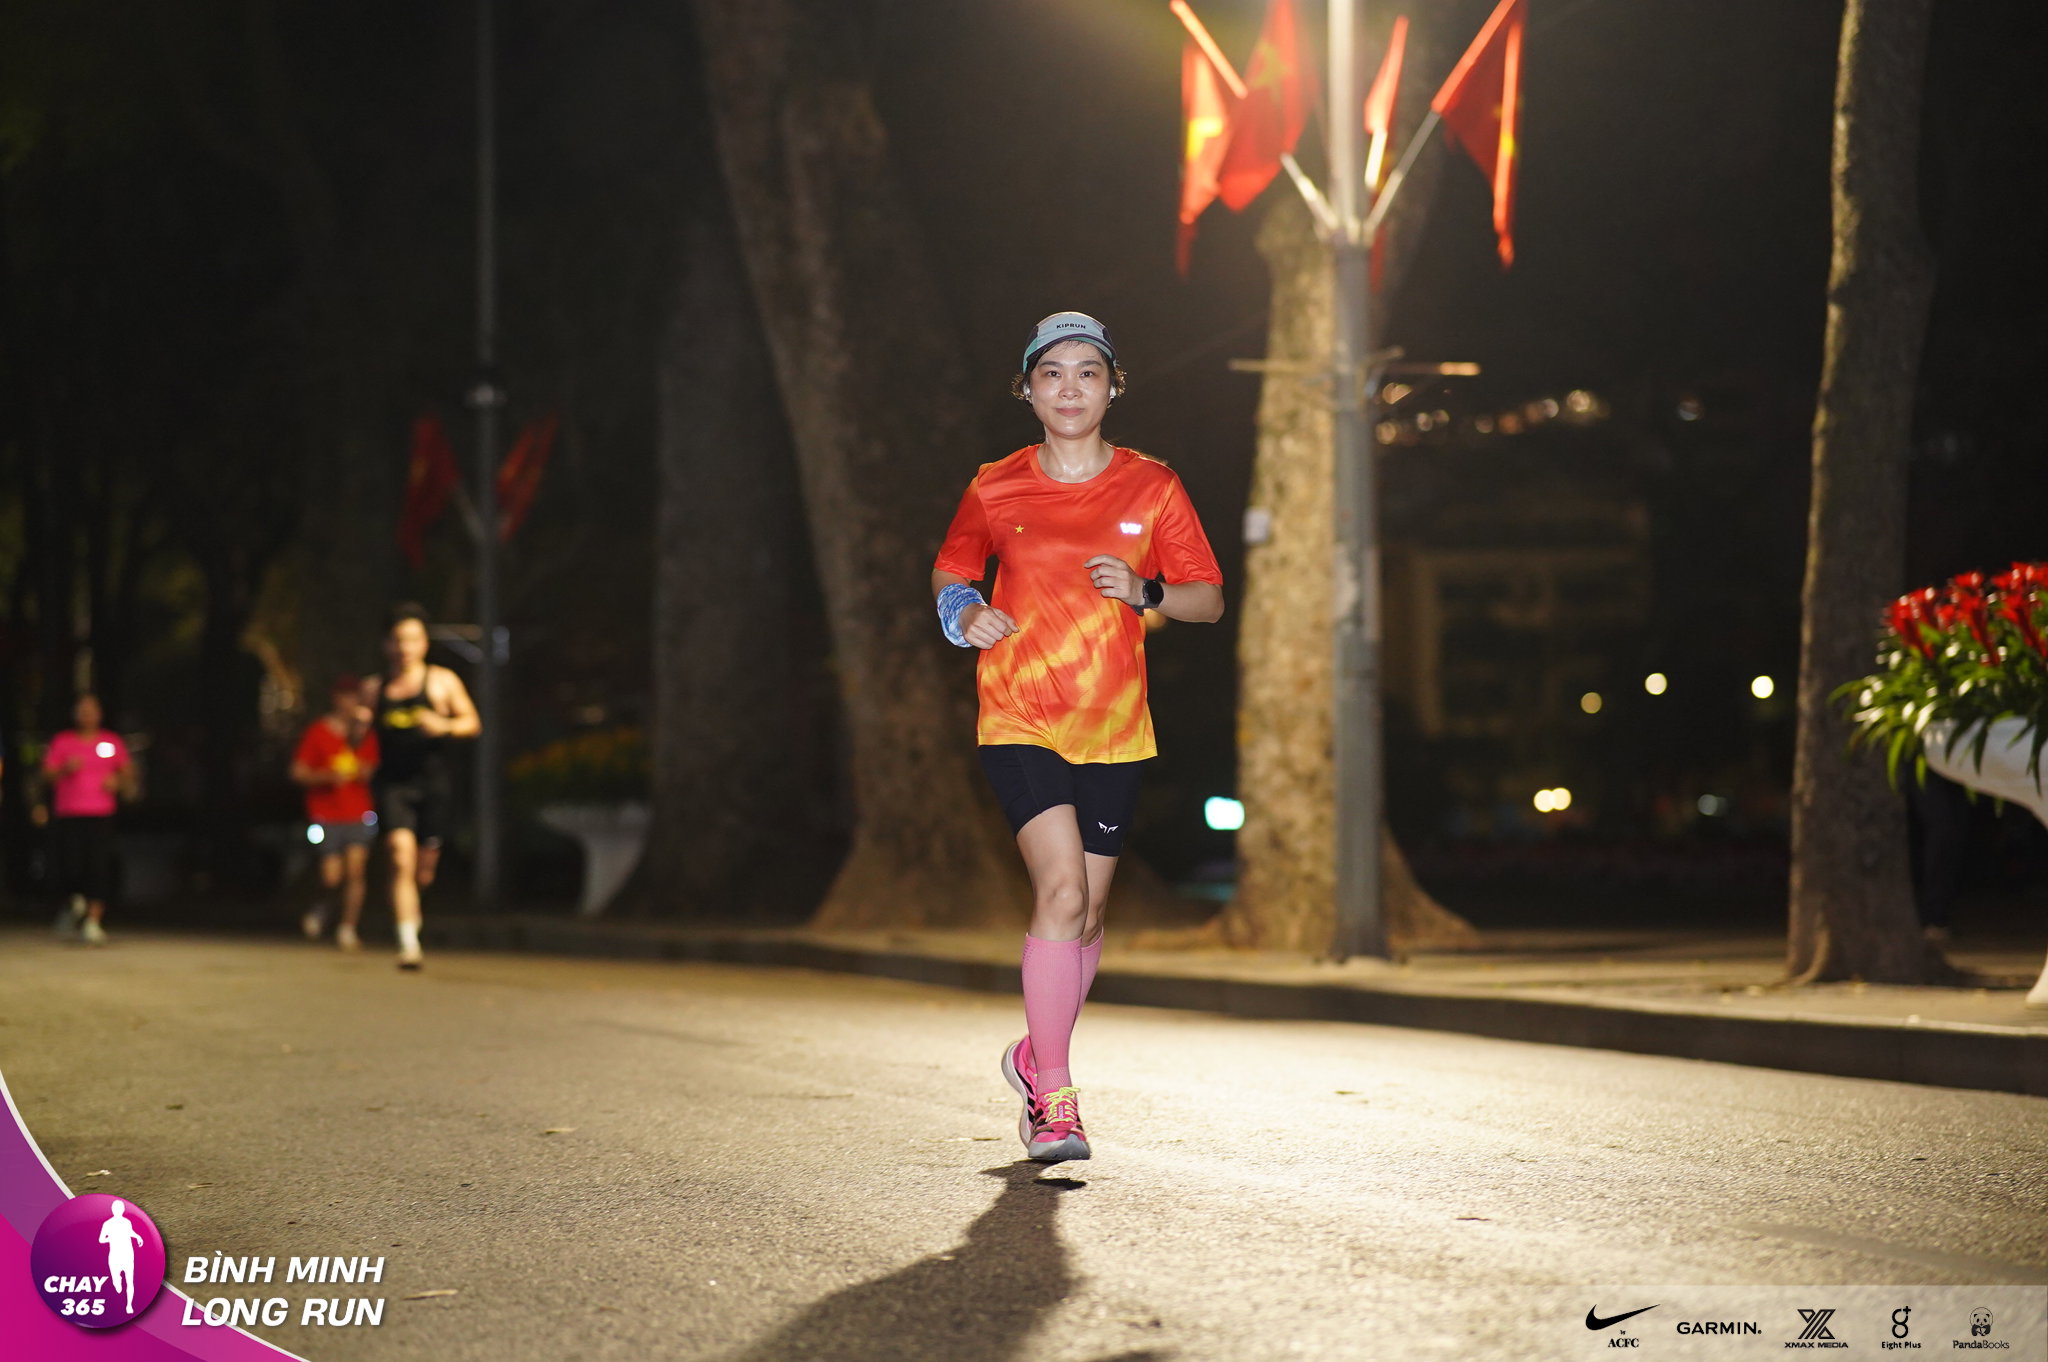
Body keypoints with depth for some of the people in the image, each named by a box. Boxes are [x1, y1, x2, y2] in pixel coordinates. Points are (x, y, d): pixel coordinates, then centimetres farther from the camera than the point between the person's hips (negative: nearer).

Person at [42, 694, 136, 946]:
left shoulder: (113, 742, 10)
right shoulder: (62, 742, 8)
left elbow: (128, 773, 17)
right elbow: (47, 775, 4)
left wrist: (118, 781, -4)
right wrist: (66, 769, -14)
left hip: (101, 815, 0)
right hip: (68, 815, 0)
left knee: (99, 868, -10)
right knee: (70, 867, -10)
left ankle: (94, 921, -5)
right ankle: (77, 899, 24)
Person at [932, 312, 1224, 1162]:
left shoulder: (1152, 487, 3)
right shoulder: (995, 490, 2)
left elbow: (1209, 599, 6)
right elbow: (950, 568, 18)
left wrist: (1145, 592, -14)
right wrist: (964, 613, -5)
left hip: (1113, 728, 2)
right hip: (1019, 720, -2)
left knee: (1085, 916, 8)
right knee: (1062, 888, -19)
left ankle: (1036, 1054, 34)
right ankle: (1054, 1096, -15)